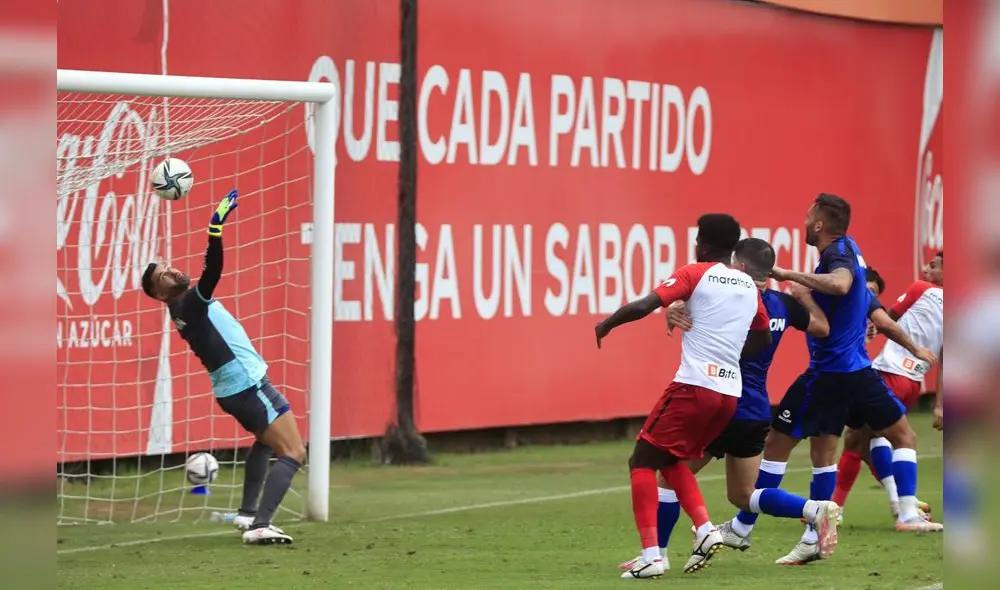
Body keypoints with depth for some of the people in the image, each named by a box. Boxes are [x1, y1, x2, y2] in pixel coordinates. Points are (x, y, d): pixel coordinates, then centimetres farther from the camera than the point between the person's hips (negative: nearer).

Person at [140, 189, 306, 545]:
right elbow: (212, 273, -34)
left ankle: (248, 513, 28)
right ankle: (260, 526, -28)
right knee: (293, 454, -13)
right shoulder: (190, 303, -16)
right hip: (249, 385, -10)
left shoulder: (186, 308, 11)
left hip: (236, 388, 10)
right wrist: (215, 229, -44)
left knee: (266, 441, 35)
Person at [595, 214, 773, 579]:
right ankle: (705, 529, 3)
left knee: (643, 461, 3)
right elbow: (763, 339, 28)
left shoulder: (695, 274, -2)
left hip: (694, 385, -6)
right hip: (730, 392, 6)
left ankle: (651, 555, -10)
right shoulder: (749, 287, 15)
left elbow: (644, 306, -11)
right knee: (672, 459, 24)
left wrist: (606, 324, 3)